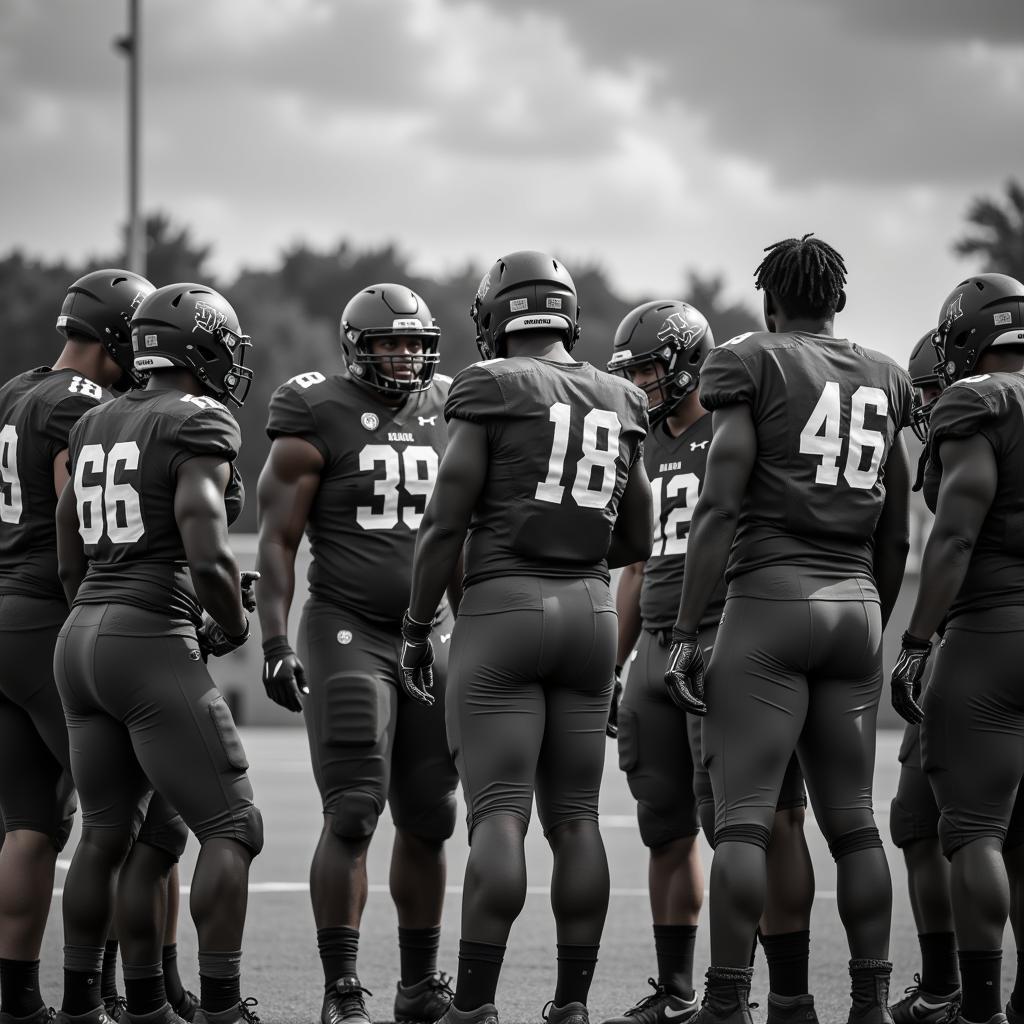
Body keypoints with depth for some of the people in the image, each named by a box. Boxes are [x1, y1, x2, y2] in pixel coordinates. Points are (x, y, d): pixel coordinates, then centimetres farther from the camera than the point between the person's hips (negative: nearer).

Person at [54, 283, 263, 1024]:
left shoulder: (95, 427, 14)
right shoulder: (201, 426, -9)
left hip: (82, 636, 8)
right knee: (231, 828, -2)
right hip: (153, 644, -8)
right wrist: (233, 626, -1)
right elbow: (208, 556, -19)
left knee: (104, 833, 17)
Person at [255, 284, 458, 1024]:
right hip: (346, 635, -5)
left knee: (428, 820, 8)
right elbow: (278, 541, -5)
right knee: (353, 815, -11)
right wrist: (275, 643, -12)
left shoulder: (449, 416, 8)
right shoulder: (318, 422, -7)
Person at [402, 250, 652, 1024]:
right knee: (574, 817, 7)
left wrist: (417, 627, 1)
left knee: (499, 817, -9)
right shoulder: (619, 404, 11)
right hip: (590, 612, 5)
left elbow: (445, 523, -7)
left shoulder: (492, 389, -5)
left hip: (502, 611, -5)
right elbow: (637, 542, 18)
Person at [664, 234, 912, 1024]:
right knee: (852, 818, 10)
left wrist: (686, 632, -7)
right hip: (857, 606, 5)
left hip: (770, 601, -5)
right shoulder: (886, 382, 14)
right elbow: (894, 538, 17)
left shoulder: (751, 365, -1)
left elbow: (720, 508, -8)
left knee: (744, 817, -7)